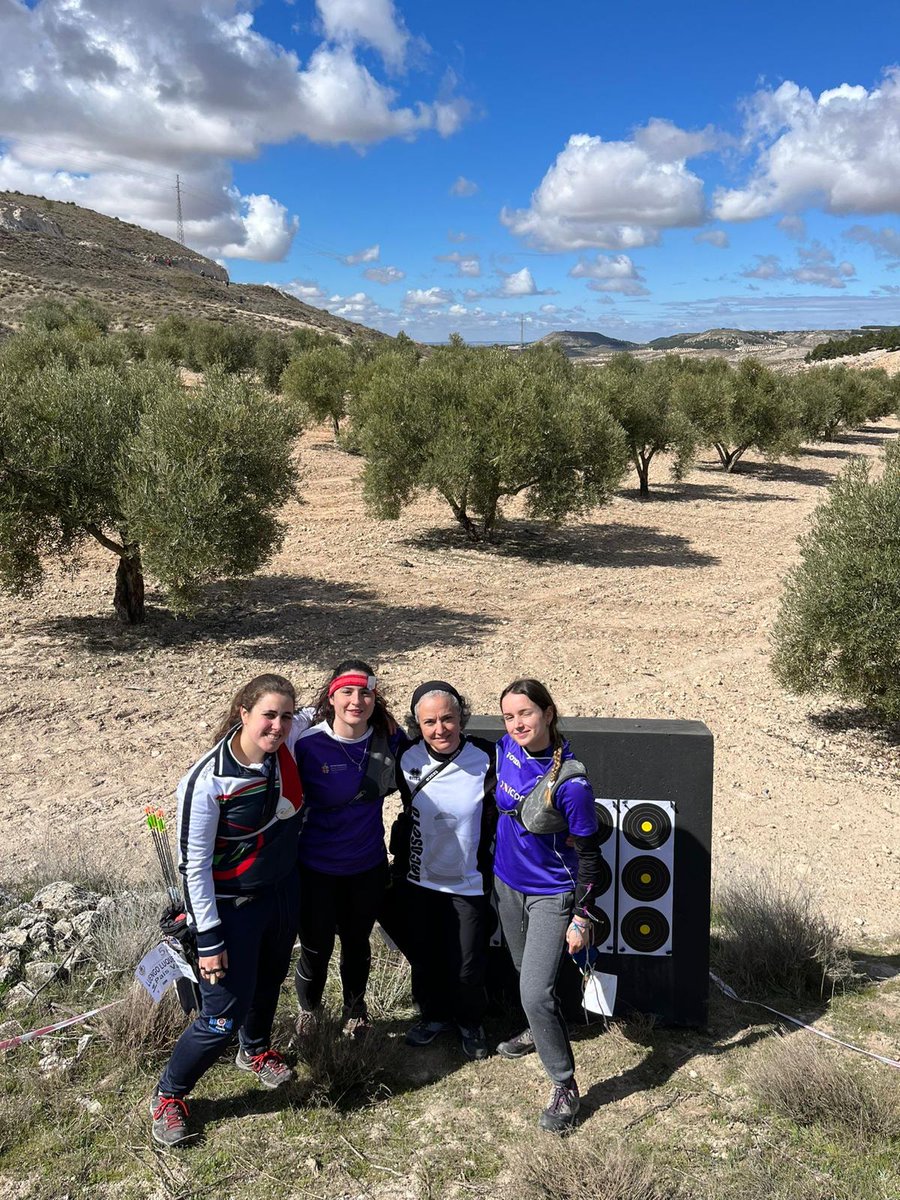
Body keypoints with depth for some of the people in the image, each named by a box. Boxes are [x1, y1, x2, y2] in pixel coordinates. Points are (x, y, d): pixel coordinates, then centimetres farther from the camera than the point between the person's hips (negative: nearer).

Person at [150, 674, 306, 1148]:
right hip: (232, 907, -6)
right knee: (223, 1015, -1)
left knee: (269, 982, 26)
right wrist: (209, 940, -18)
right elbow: (194, 865, -20)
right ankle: (168, 1095, 26)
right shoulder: (207, 781, -28)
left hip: (283, 891, 6)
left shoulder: (288, 745, -14)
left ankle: (255, 1050, 56)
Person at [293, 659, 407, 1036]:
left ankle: (355, 1009, 49)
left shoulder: (389, 739, -11)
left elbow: (396, 781, 13)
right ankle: (307, 1010, 45)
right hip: (316, 868, -2)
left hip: (368, 867, 2)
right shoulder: (307, 744, -20)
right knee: (316, 948, 13)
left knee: (357, 943, 21)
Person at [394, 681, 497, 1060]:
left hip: (469, 883, -3)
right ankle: (434, 1015, 45)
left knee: (467, 967, 8)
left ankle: (469, 1022, 37)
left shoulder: (486, 759, -20)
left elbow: (497, 821, -9)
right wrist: (400, 857, 11)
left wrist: (490, 868, -8)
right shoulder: (408, 759, -9)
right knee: (423, 958, 19)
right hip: (421, 879, 3)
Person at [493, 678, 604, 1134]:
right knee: (523, 969, 25)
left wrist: (582, 917, -14)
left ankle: (565, 1088, 9)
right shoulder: (506, 750, -10)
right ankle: (538, 1031, 52)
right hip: (507, 882, 6)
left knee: (535, 991, -10)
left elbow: (588, 853, -18)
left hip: (551, 895, -6)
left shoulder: (571, 782, -27)